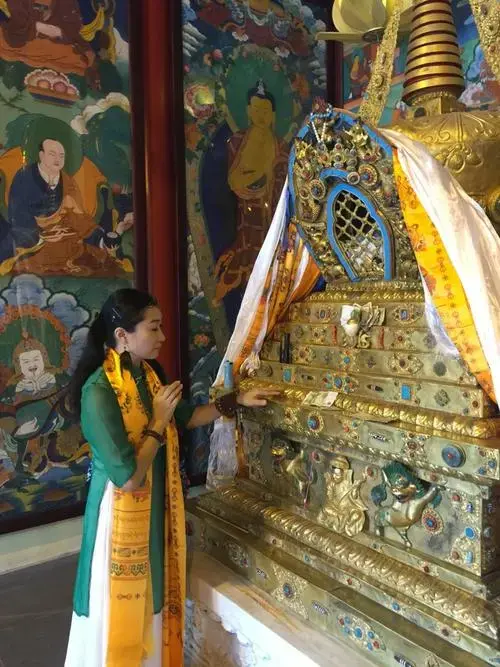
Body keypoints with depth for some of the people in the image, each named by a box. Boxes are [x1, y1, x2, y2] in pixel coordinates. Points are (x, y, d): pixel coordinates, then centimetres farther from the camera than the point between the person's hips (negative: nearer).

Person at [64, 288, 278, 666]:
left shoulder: (149, 373, -2)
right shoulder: (99, 392, -27)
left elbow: (186, 418, 13)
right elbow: (128, 478, -28)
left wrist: (236, 401, 7)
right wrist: (158, 422, -21)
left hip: (156, 506, 8)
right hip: (123, 513, -8)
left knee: (153, 594, 24)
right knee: (122, 607, 12)